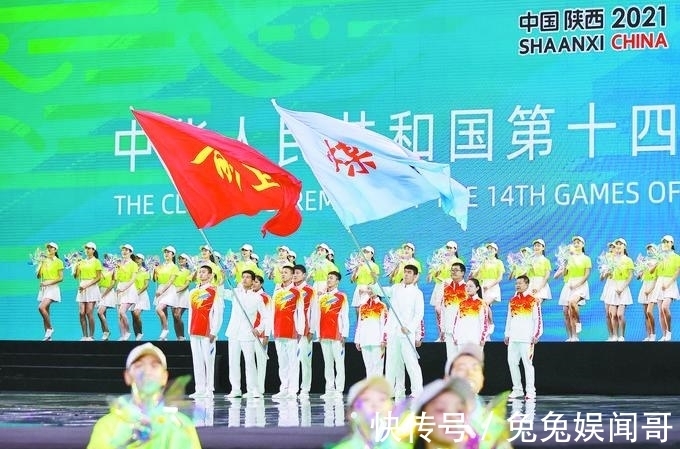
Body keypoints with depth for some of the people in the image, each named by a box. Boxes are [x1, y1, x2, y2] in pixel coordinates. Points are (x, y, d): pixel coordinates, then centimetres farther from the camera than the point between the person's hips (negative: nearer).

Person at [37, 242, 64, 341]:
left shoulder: (58, 262, -3)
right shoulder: (44, 261, 13)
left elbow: (61, 278, -7)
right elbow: (38, 276, 10)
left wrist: (49, 282, -16)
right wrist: (41, 264, -3)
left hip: (53, 288, -6)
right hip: (43, 288, 6)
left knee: (41, 307, -24)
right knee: (45, 311, 3)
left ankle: (50, 328, -10)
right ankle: (48, 336, 7)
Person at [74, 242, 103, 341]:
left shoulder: (96, 262, -1)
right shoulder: (82, 261, 14)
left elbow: (98, 277, -6)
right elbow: (76, 276, 12)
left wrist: (87, 284, -16)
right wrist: (76, 266, -6)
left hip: (92, 287, -5)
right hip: (82, 288, 5)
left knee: (89, 313, -10)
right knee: (81, 313, -2)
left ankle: (91, 336, -6)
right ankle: (85, 336, 3)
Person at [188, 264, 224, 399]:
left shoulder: (214, 291, -3)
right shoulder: (193, 292, 16)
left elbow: (218, 312, -8)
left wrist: (213, 332, -13)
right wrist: (190, 330, 13)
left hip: (207, 332, -6)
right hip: (194, 332, 6)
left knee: (208, 360, -6)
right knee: (197, 361, 6)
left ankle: (209, 389, -3)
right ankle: (199, 389, 8)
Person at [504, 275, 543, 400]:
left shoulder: (533, 301, -2)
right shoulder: (512, 301, 16)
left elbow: (538, 319, -4)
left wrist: (536, 335, -10)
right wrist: (507, 334, 17)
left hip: (526, 338, -6)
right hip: (513, 338, 6)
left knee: (527, 363, -7)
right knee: (512, 362, 5)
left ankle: (530, 391, -5)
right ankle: (517, 389, 13)